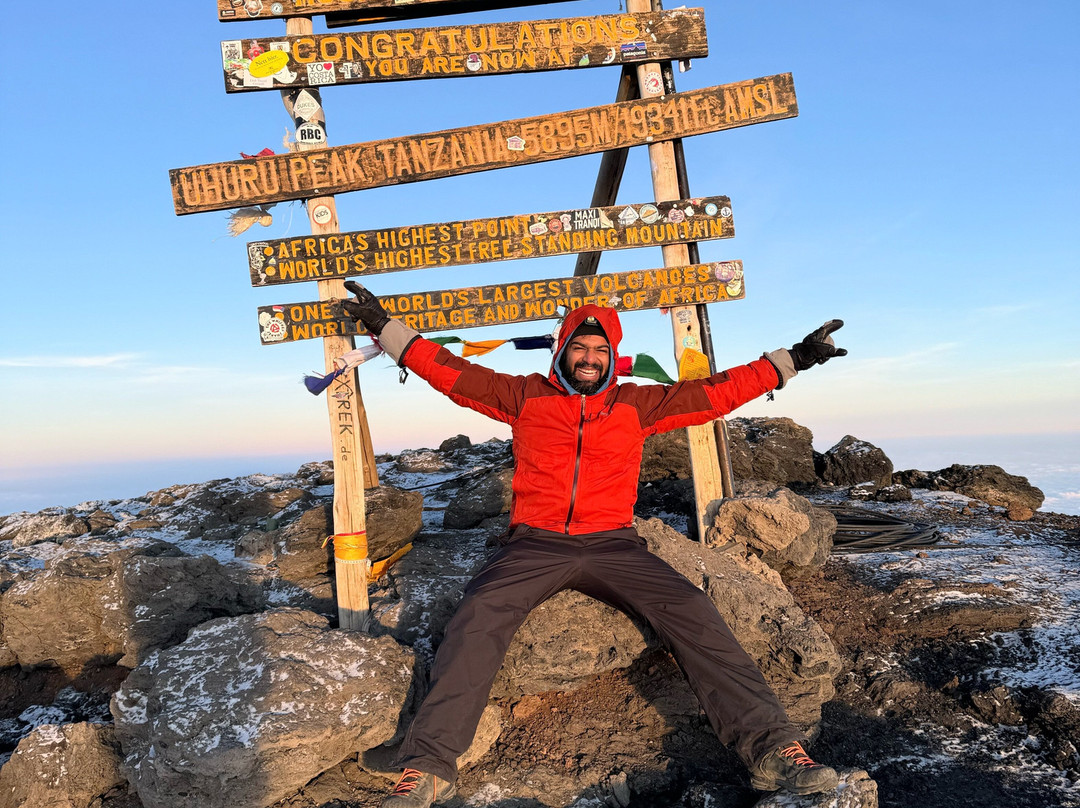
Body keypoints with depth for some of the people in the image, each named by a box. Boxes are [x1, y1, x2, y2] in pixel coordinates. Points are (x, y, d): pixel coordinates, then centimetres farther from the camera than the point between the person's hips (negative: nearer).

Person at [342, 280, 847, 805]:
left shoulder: (636, 404, 15)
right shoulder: (526, 396, 12)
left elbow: (714, 392, 17)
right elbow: (451, 373, 14)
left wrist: (792, 361, 17)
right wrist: (385, 327, 12)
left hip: (612, 545, 1)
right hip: (535, 545, -1)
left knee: (692, 613, -21)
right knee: (476, 618, -26)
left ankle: (770, 747, -19)